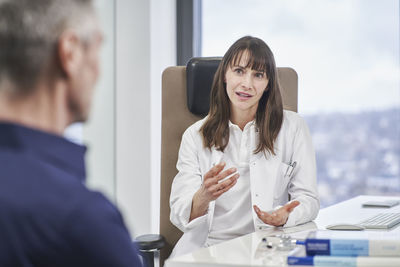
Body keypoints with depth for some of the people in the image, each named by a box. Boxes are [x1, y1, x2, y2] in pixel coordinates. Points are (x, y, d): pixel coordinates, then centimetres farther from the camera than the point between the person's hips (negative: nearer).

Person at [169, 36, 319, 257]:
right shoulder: (195, 135, 8)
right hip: (204, 249, 1)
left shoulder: (292, 127, 6)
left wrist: (284, 217, -18)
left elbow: (308, 198, 5)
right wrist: (204, 197, -24)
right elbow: (180, 216, 0)